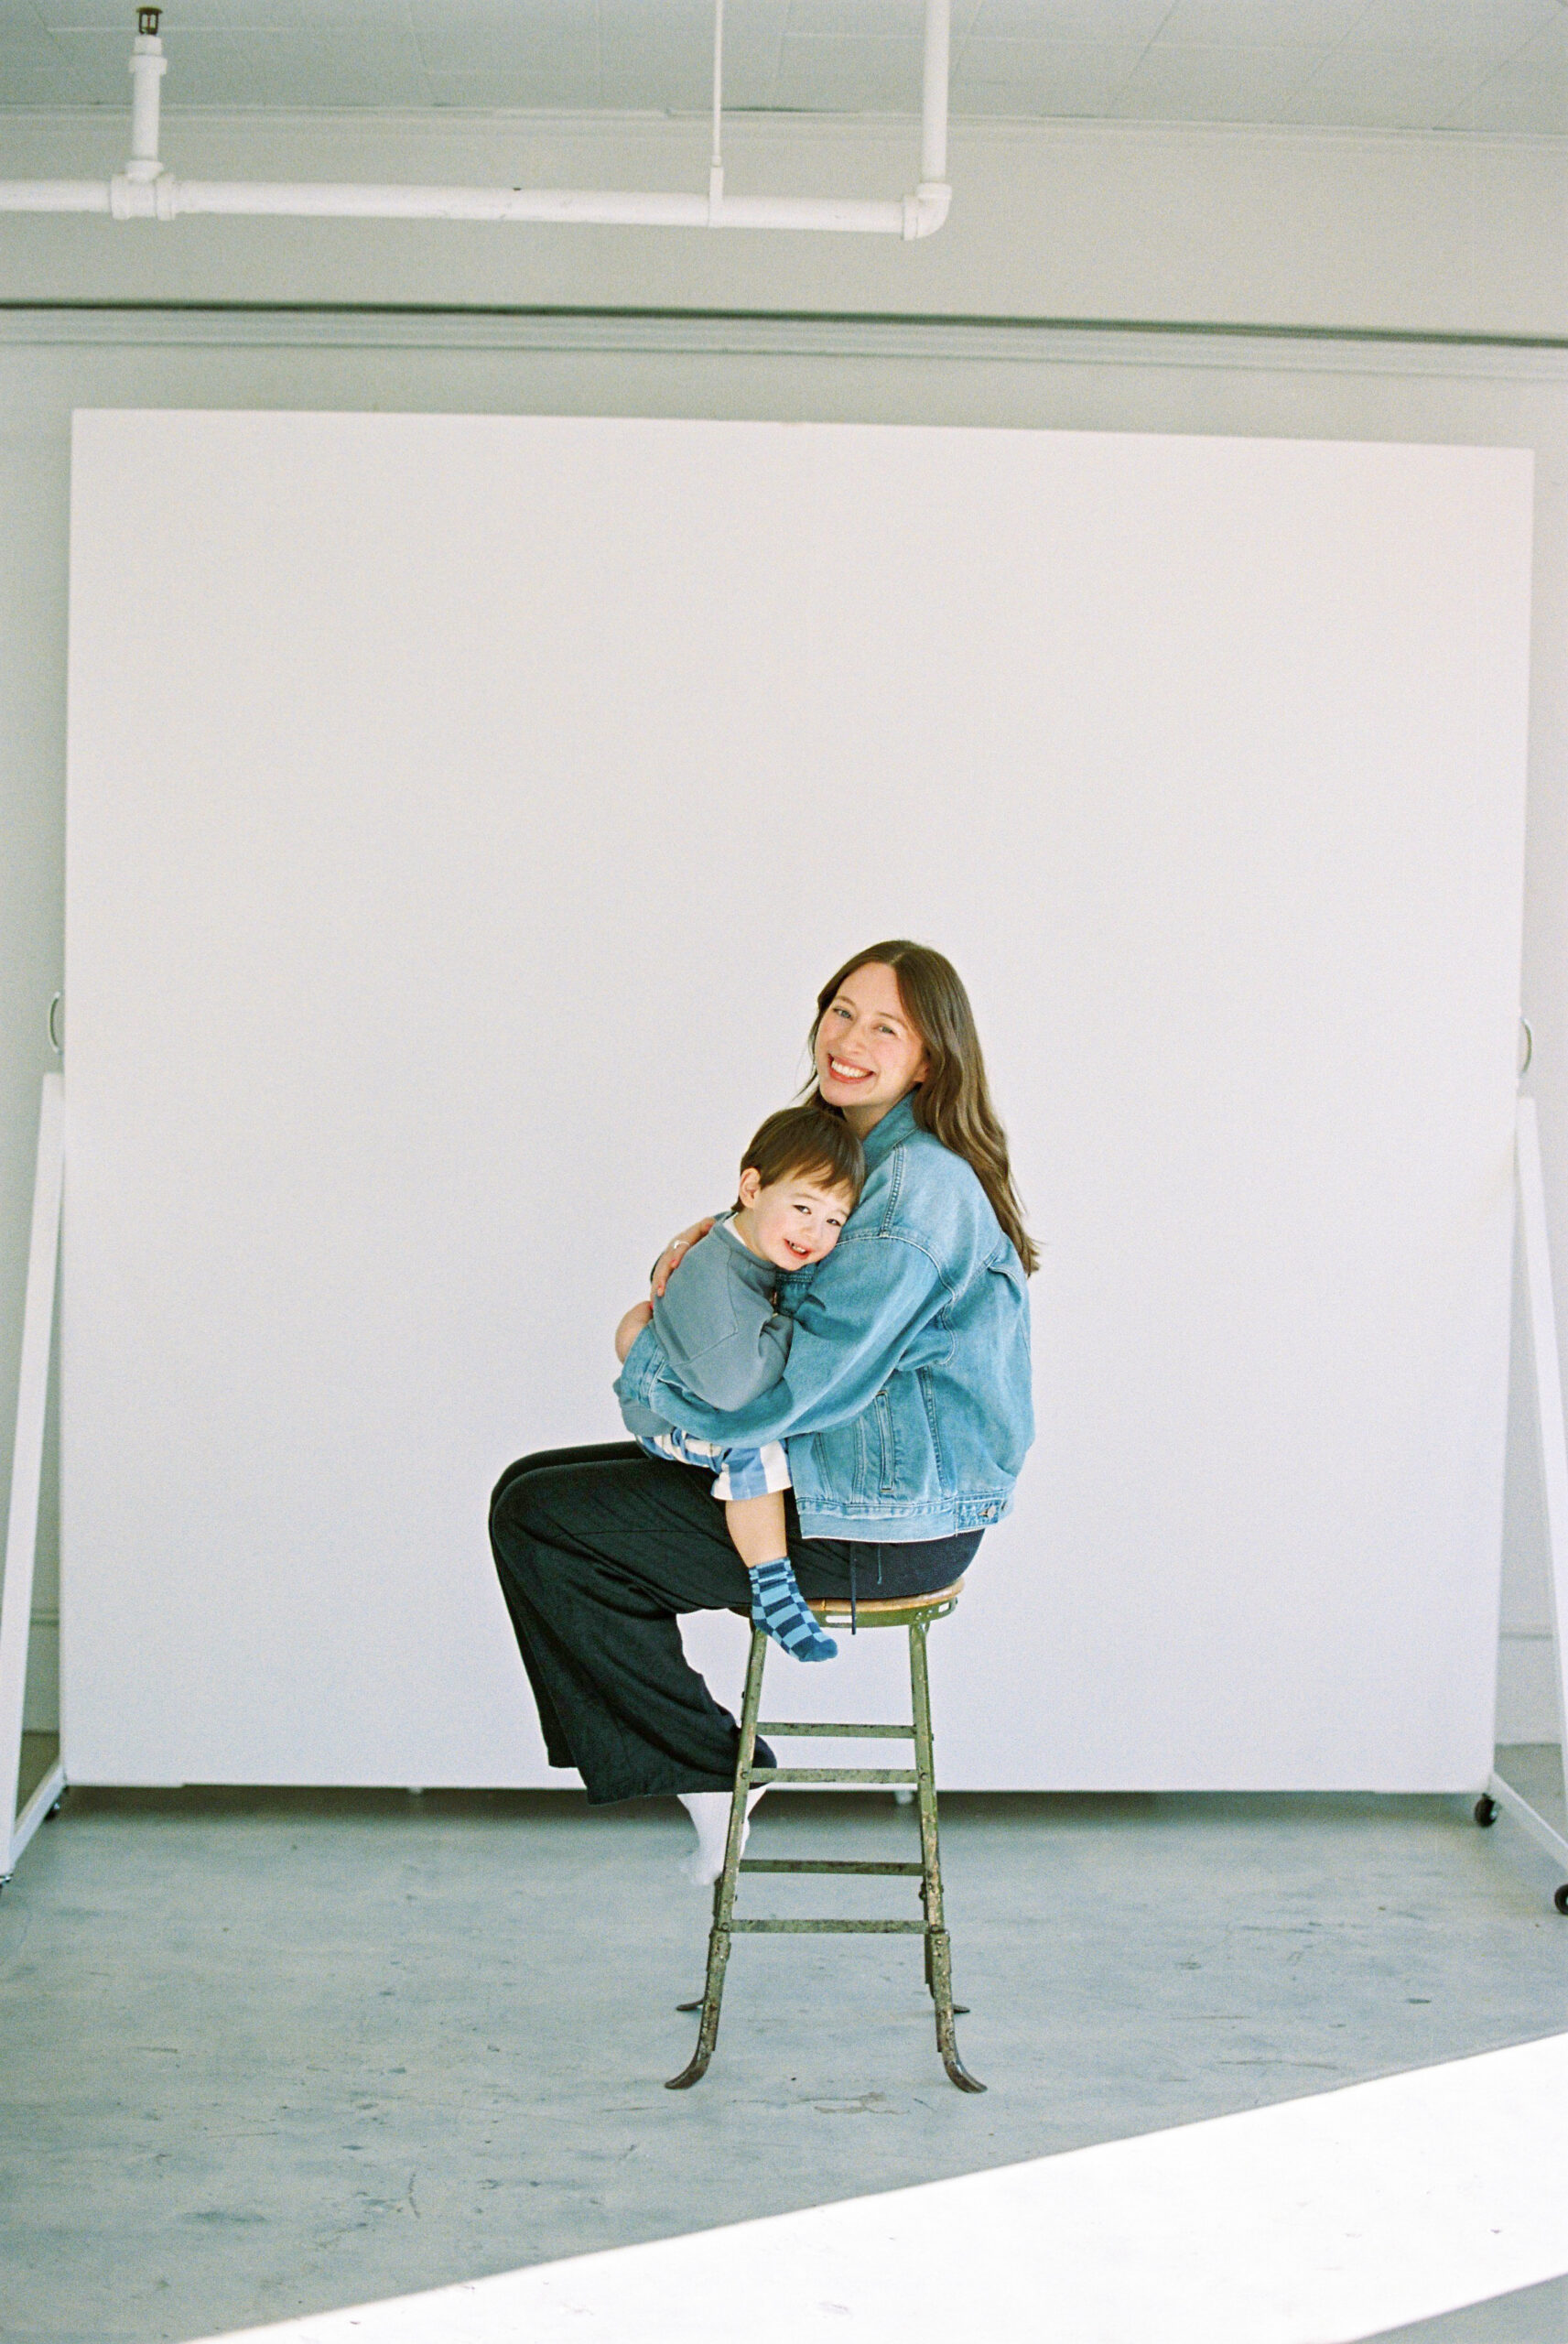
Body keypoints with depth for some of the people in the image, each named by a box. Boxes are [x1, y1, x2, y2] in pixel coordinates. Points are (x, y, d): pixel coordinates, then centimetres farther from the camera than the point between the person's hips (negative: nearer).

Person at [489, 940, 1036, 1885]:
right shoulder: (854, 1153, 11)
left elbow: (798, 1384, -24)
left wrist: (647, 1359, -10)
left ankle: (708, 1767, 2)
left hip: (882, 1528, -10)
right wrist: (702, 1249, -1)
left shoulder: (920, 1188, -20)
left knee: (536, 1521, -8)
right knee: (533, 1490, 11)